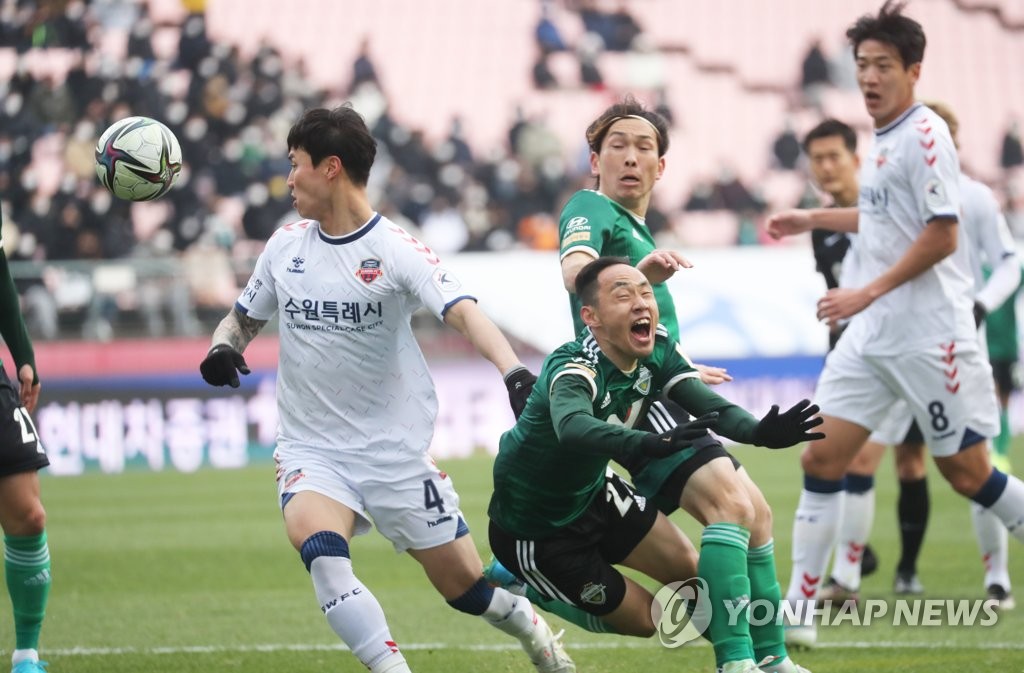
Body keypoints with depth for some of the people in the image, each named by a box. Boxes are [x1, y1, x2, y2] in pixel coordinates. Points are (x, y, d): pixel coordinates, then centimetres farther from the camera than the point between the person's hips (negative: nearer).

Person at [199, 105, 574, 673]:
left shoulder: (396, 251, -10)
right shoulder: (285, 246, 5)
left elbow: (464, 313, -24)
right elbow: (244, 317, 19)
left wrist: (514, 373, -42)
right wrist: (222, 347, -6)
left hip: (395, 452, -3)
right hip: (310, 450, 3)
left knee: (467, 588, 4)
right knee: (319, 548, -29)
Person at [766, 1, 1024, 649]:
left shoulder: (925, 134, -14)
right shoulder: (883, 137, 12)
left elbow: (941, 234, -19)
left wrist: (869, 292, -20)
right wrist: (815, 219, 32)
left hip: (929, 335, -8)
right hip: (872, 335, 8)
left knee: (967, 473, -3)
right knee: (821, 457, 0)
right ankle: (798, 613, 1)